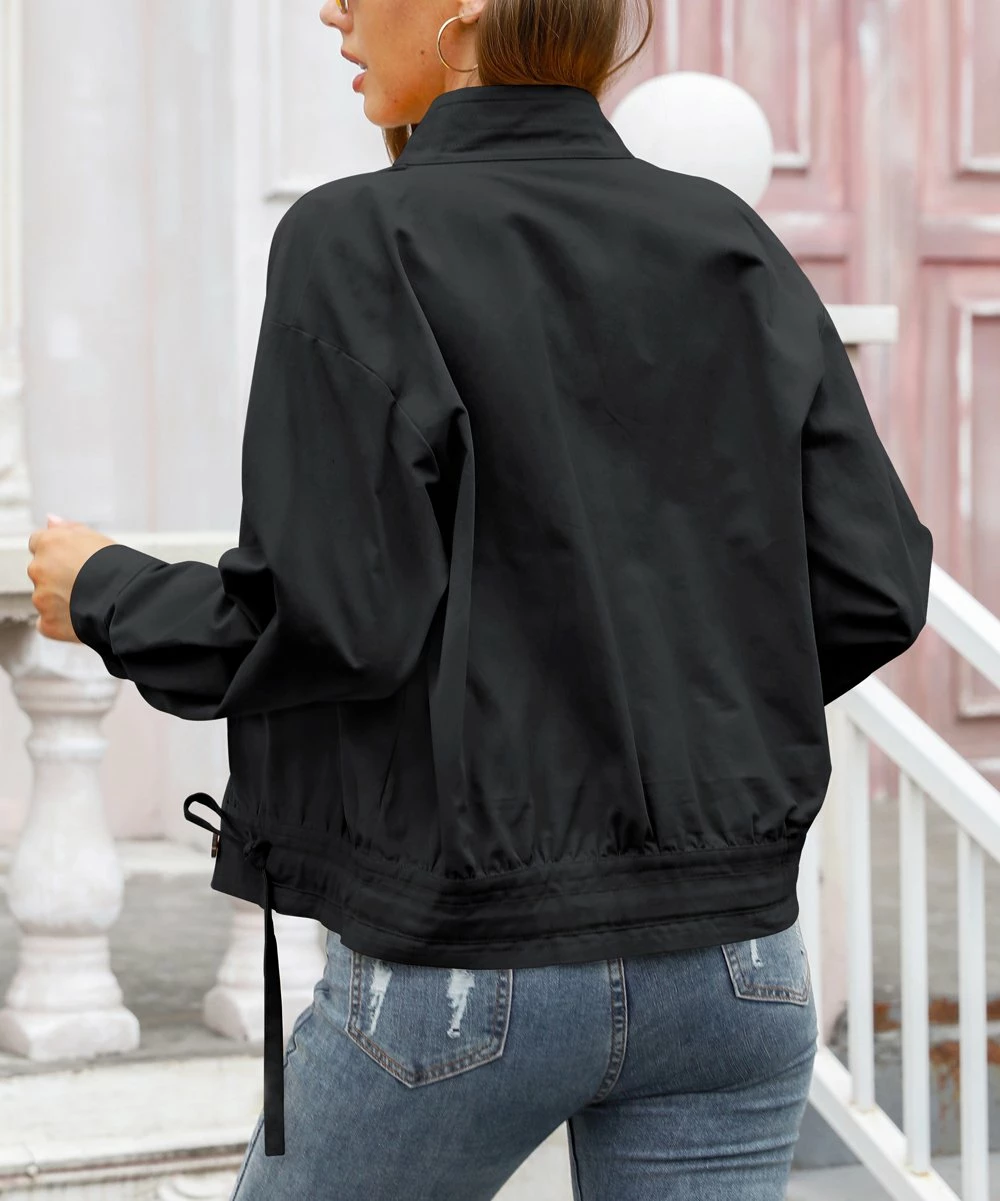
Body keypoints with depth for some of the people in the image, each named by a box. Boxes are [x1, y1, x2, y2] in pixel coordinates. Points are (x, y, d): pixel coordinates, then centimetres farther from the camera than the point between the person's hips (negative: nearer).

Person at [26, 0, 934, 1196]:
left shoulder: (361, 243, -11)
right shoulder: (730, 243, 4)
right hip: (734, 961, 5)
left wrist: (105, 595, 0)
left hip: (467, 967, -4)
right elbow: (875, 587, 2)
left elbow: (336, 616, -17)